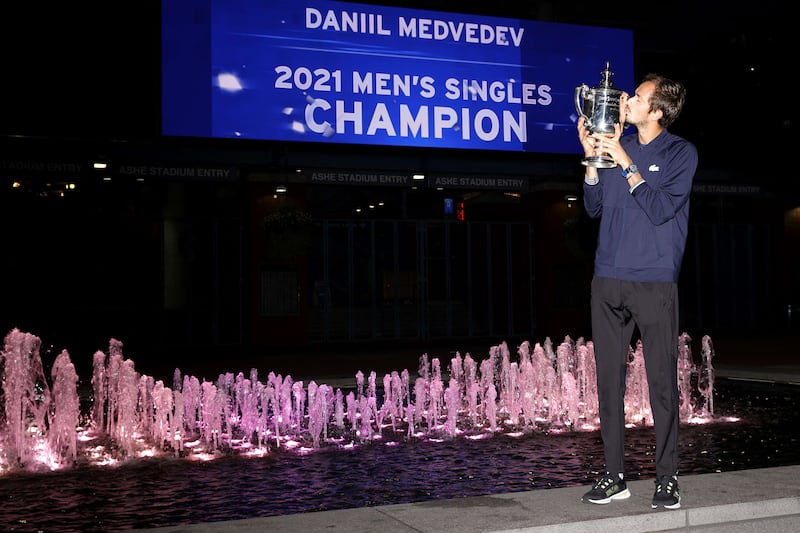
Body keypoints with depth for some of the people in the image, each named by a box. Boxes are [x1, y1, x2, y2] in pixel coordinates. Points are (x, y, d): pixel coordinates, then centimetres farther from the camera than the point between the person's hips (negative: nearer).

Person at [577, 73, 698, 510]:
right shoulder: (616, 145, 13)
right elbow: (594, 208, 11)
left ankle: (667, 478, 9)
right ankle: (614, 476, 13)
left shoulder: (681, 153, 1)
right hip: (608, 280, 4)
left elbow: (660, 209, -12)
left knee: (662, 381, -1)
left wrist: (622, 160, -12)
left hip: (654, 282, -4)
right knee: (609, 379, 5)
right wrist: (592, 158, 0)